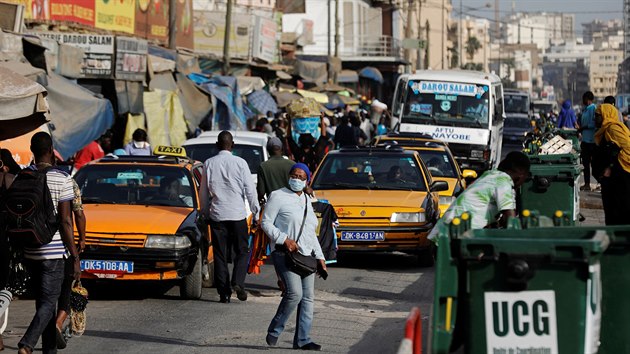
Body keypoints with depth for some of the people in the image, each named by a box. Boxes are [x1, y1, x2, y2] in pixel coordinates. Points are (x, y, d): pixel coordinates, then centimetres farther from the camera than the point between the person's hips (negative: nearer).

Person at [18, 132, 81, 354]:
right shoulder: (61, 180, -12)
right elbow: (65, 221, -14)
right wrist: (75, 257, -9)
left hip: (30, 252, 5)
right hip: (54, 252, -5)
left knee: (43, 301, 16)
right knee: (48, 304, -3)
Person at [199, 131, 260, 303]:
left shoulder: (209, 164, 2)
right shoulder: (240, 163, -5)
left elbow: (203, 192, 8)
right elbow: (250, 190, -3)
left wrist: (205, 213, 19)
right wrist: (256, 213, 5)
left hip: (217, 215, 2)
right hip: (237, 214, -2)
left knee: (220, 255, 6)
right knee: (242, 251, 8)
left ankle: (223, 292, 4)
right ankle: (238, 282, -13)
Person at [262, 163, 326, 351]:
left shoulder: (307, 201, 21)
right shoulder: (278, 196, 0)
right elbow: (266, 222, -5)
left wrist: (320, 257, 21)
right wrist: (284, 239, -17)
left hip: (307, 255, 7)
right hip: (285, 253, -7)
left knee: (308, 297, 1)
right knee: (295, 293, -20)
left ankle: (302, 339, 4)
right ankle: (274, 331, -5)